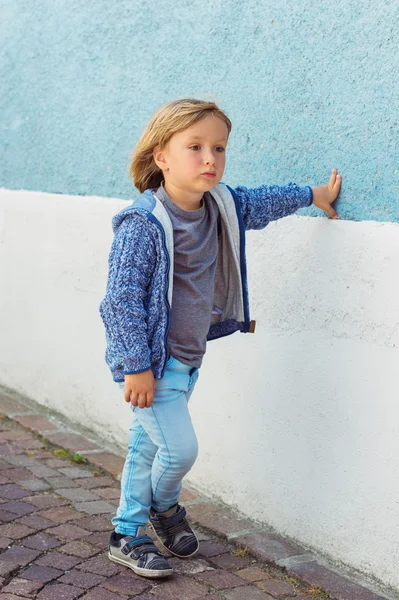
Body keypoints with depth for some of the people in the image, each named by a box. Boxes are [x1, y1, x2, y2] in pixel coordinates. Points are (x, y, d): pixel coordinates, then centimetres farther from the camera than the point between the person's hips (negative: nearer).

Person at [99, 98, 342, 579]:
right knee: (179, 448, -8)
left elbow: (261, 202, 22)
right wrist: (137, 366, -22)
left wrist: (312, 194, 32)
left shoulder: (223, 205, 0)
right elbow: (121, 299, -22)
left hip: (188, 358, 7)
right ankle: (164, 506, 24)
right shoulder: (142, 223, -23)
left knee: (147, 446, 17)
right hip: (152, 359, -7)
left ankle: (128, 534, 33)